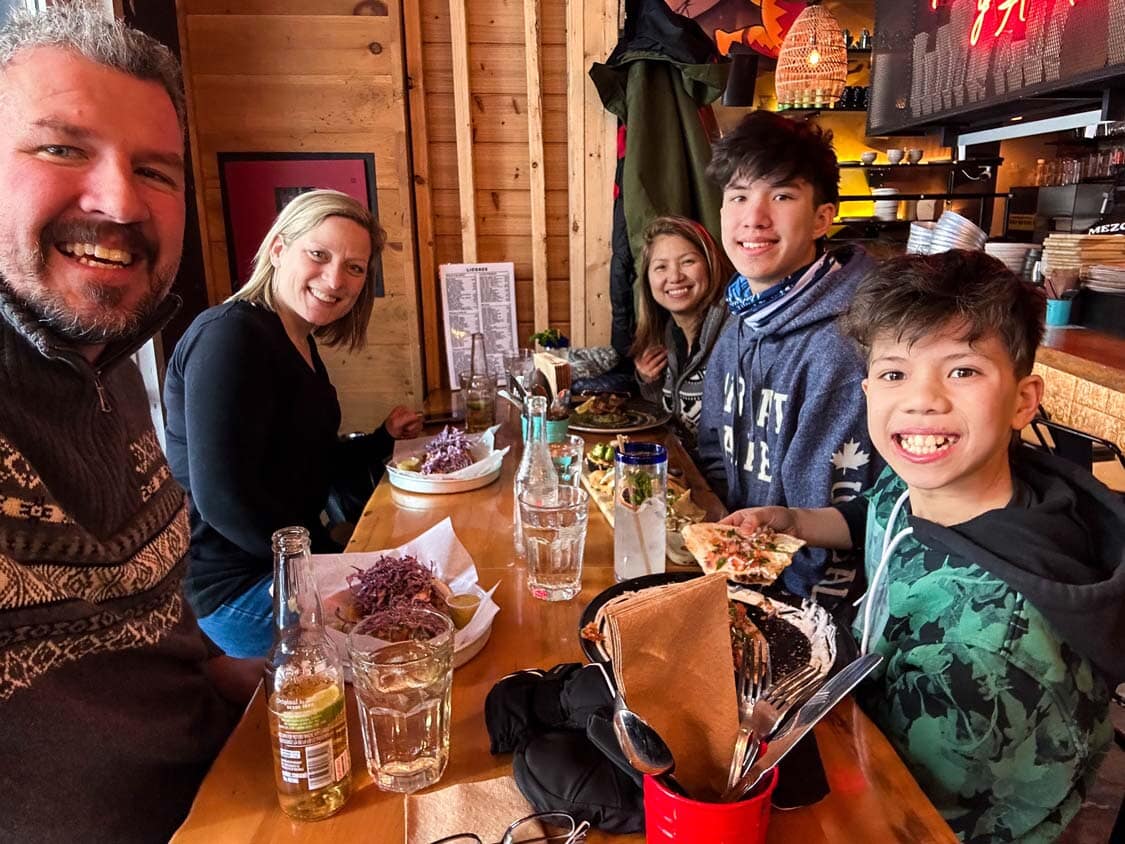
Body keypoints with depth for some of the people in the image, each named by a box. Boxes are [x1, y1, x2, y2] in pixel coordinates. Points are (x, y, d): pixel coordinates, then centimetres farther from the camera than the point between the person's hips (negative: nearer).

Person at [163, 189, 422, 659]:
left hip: (286, 563, 9)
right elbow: (222, 497, -26)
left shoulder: (299, 343, 10)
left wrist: (384, 439, 18)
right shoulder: (230, 336, -19)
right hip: (235, 587, -9)